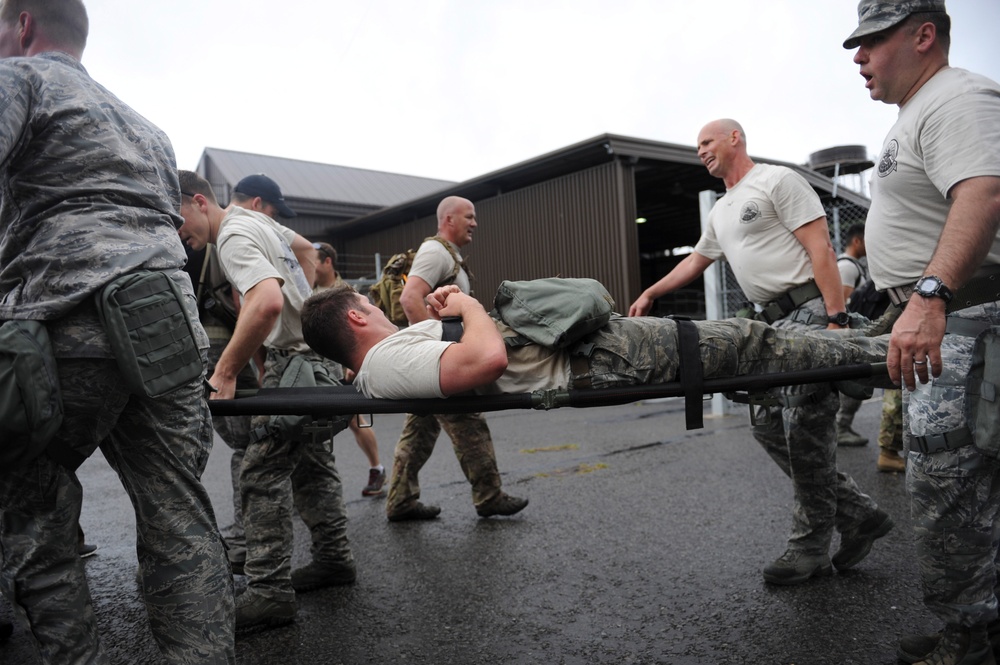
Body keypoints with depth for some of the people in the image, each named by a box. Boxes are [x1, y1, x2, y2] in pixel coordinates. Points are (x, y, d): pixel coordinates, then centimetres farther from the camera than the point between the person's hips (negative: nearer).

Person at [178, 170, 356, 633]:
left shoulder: (233, 236, -16)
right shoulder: (256, 220, 16)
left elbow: (267, 302, -34)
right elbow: (304, 246, 34)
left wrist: (225, 372, -31)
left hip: (295, 357, -11)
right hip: (319, 351, 11)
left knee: (263, 471, -10)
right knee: (312, 463, 16)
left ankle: (269, 592, -6)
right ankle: (334, 558, 25)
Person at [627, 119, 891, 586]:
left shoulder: (777, 181, -4)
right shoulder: (720, 212, 23)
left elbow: (819, 246, -13)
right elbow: (695, 261, 34)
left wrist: (836, 317, -21)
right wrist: (649, 295, 33)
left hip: (811, 312, -9)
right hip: (775, 323, 9)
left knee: (804, 431, -7)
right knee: (770, 429, 5)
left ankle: (811, 547, 7)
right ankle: (858, 515, 16)